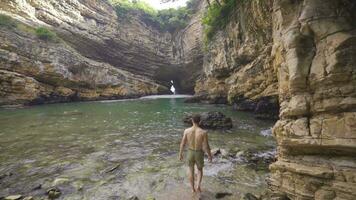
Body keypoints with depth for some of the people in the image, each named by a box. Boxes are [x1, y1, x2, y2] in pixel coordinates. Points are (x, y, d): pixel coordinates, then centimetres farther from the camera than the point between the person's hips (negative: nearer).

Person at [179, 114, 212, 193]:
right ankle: (198, 186, 18)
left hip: (190, 153, 1)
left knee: (191, 170, 24)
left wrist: (180, 154, 5)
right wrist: (210, 156, 1)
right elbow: (206, 146, -17)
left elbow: (182, 144, -10)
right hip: (199, 154, -1)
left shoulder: (187, 131, -18)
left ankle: (193, 188, 35)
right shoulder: (203, 132, -23)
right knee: (200, 170, 28)